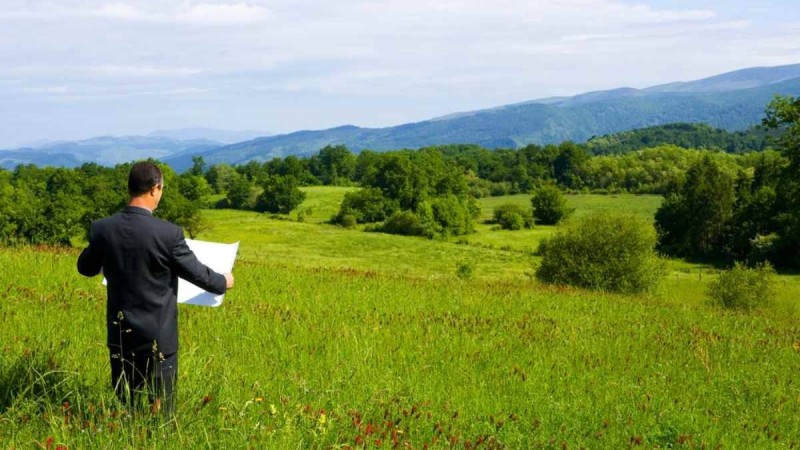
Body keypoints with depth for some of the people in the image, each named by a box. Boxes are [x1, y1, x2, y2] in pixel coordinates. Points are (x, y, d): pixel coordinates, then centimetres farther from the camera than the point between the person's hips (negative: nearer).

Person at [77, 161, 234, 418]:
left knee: (124, 408, 16)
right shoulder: (168, 233, -19)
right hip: (158, 336, -4)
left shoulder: (102, 229, -7)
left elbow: (85, 268, 11)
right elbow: (196, 272, -7)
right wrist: (223, 282, 14)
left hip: (120, 333, 4)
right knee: (160, 411, 8)